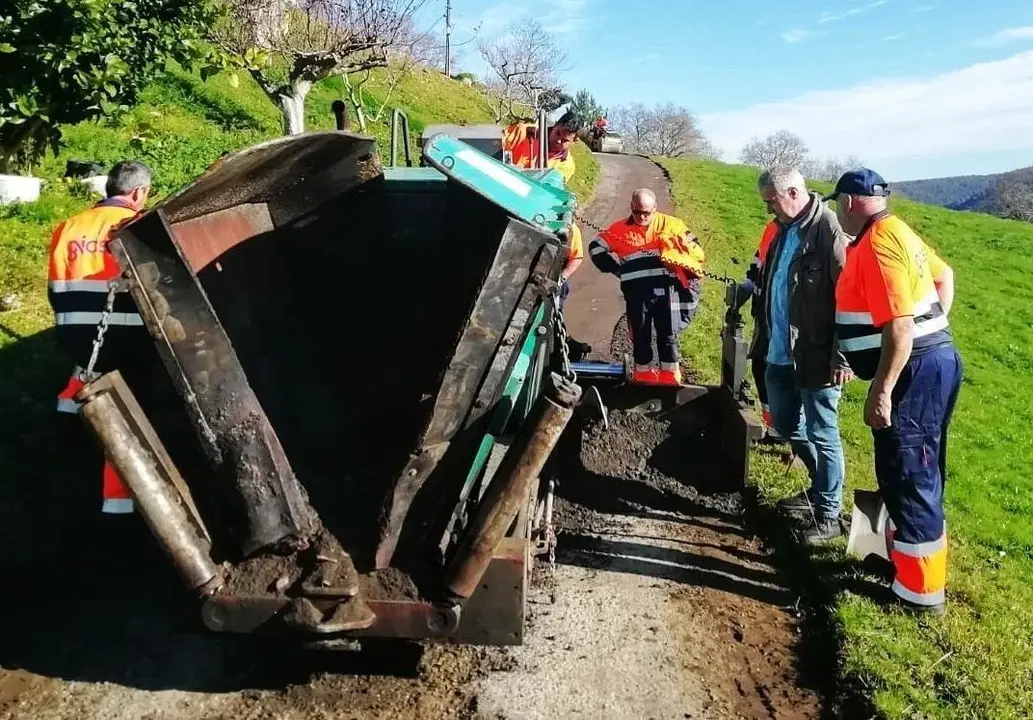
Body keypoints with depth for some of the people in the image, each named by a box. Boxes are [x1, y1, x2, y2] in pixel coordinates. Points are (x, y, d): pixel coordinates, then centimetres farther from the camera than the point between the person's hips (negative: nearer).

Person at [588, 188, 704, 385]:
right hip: (637, 291, 1)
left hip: (666, 288, -1)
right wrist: (617, 267, 3)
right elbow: (596, 247, 10)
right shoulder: (621, 229, 7)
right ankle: (643, 373, 22)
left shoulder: (671, 225, 7)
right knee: (640, 334, 9)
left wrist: (690, 279, 3)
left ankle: (670, 374, 16)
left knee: (668, 333, 5)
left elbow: (694, 251, 9)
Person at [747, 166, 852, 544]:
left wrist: (842, 356, -21)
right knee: (786, 424, 20)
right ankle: (821, 487, 41)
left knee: (822, 434, 3)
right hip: (779, 353, 9)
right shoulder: (779, 229, 10)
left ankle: (829, 515, 17)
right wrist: (763, 339, 19)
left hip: (816, 356, -9)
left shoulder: (830, 231, -17)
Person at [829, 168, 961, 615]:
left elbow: (899, 326, -26)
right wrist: (935, 327, 22)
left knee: (907, 479, -1)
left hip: (913, 372, -10)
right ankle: (906, 557, 34)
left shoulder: (876, 244, -19)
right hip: (931, 362, 10)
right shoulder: (896, 232, 13)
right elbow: (944, 275, 25)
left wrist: (881, 391, -24)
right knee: (915, 474, 19)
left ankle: (921, 590, 9)